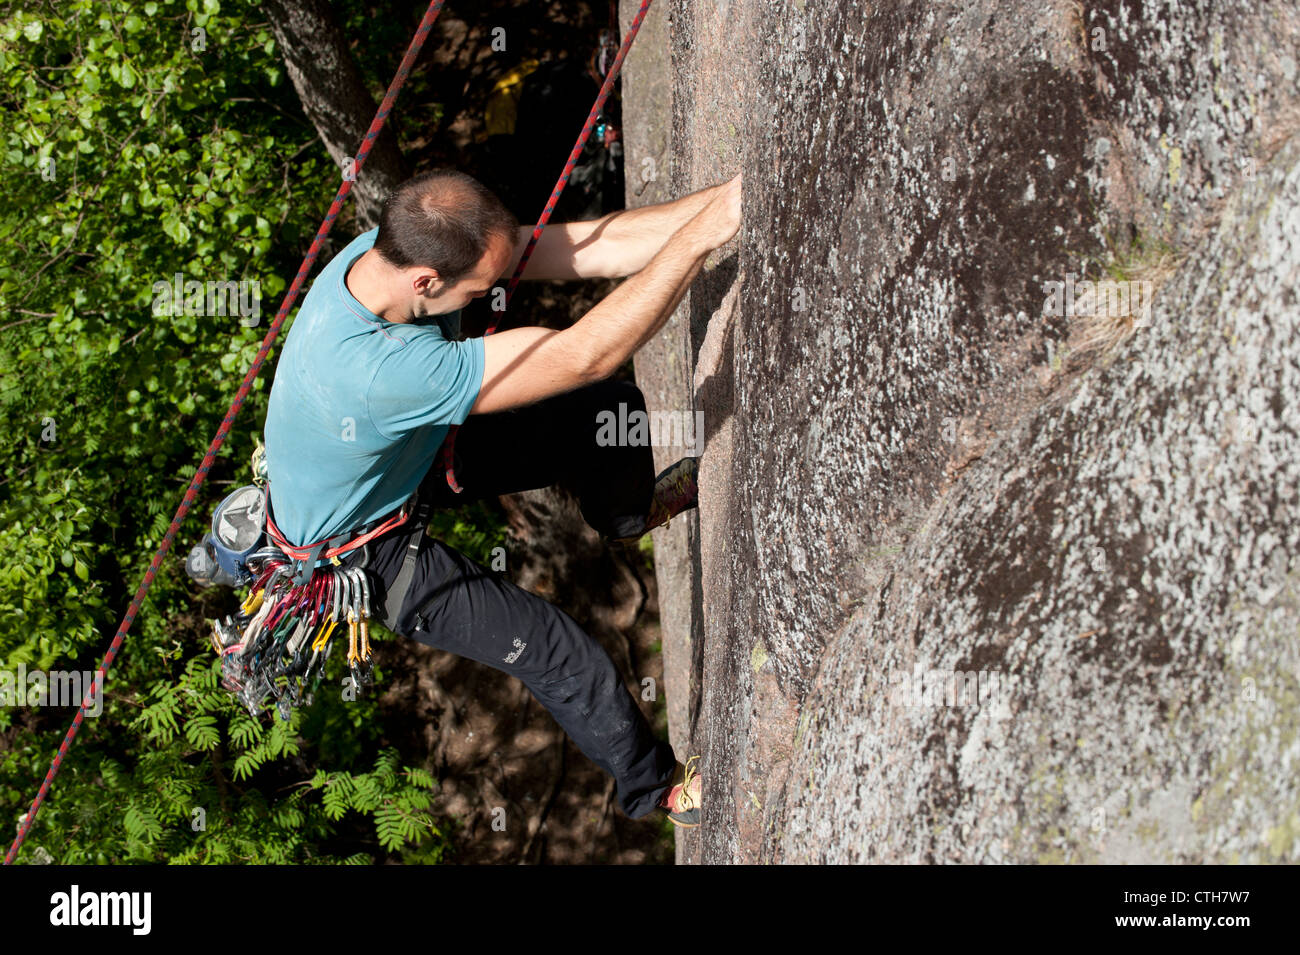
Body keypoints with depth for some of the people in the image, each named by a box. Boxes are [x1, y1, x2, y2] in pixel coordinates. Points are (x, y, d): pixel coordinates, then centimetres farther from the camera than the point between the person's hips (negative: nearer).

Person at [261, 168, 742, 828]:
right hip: (359, 547, -7)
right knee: (563, 656, -4)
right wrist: (703, 231, -51)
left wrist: (729, 196, -35)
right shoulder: (374, 369, -49)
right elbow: (583, 356, -49)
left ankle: (627, 510, 44)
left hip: (409, 452, 8)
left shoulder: (406, 245, -25)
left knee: (614, 408, 8)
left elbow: (595, 247, -26)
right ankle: (653, 787, 26)